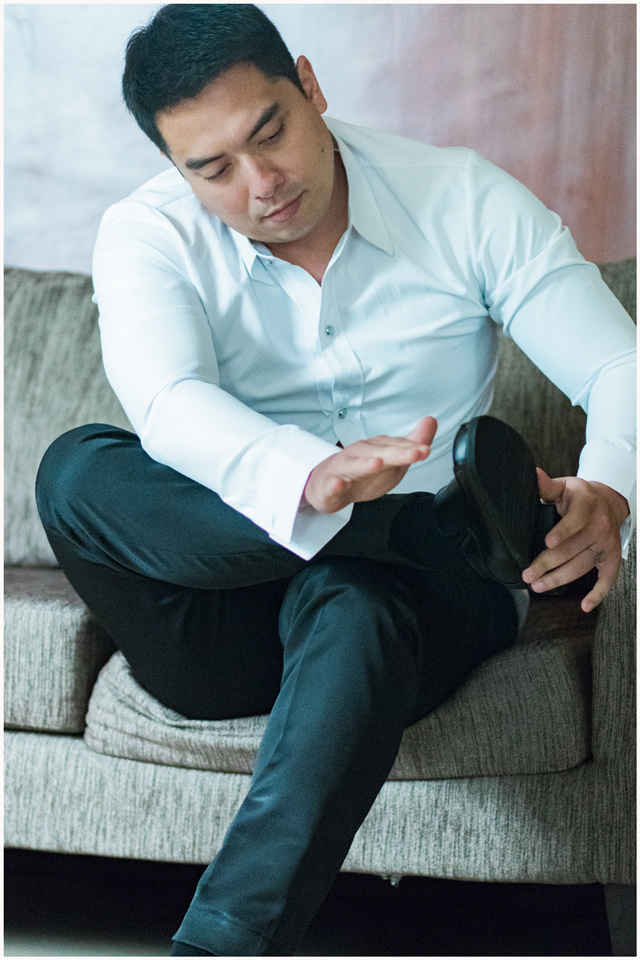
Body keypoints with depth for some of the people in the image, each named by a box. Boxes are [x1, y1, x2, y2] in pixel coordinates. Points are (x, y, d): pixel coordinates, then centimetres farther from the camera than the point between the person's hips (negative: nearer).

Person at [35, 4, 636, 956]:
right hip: (223, 627, 2)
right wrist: (310, 481, -45)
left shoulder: (466, 202, 0)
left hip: (420, 603, -2)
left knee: (352, 606, -37)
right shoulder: (150, 235, -2)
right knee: (75, 470, -25)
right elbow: (168, 406, -23)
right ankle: (456, 519, -31)